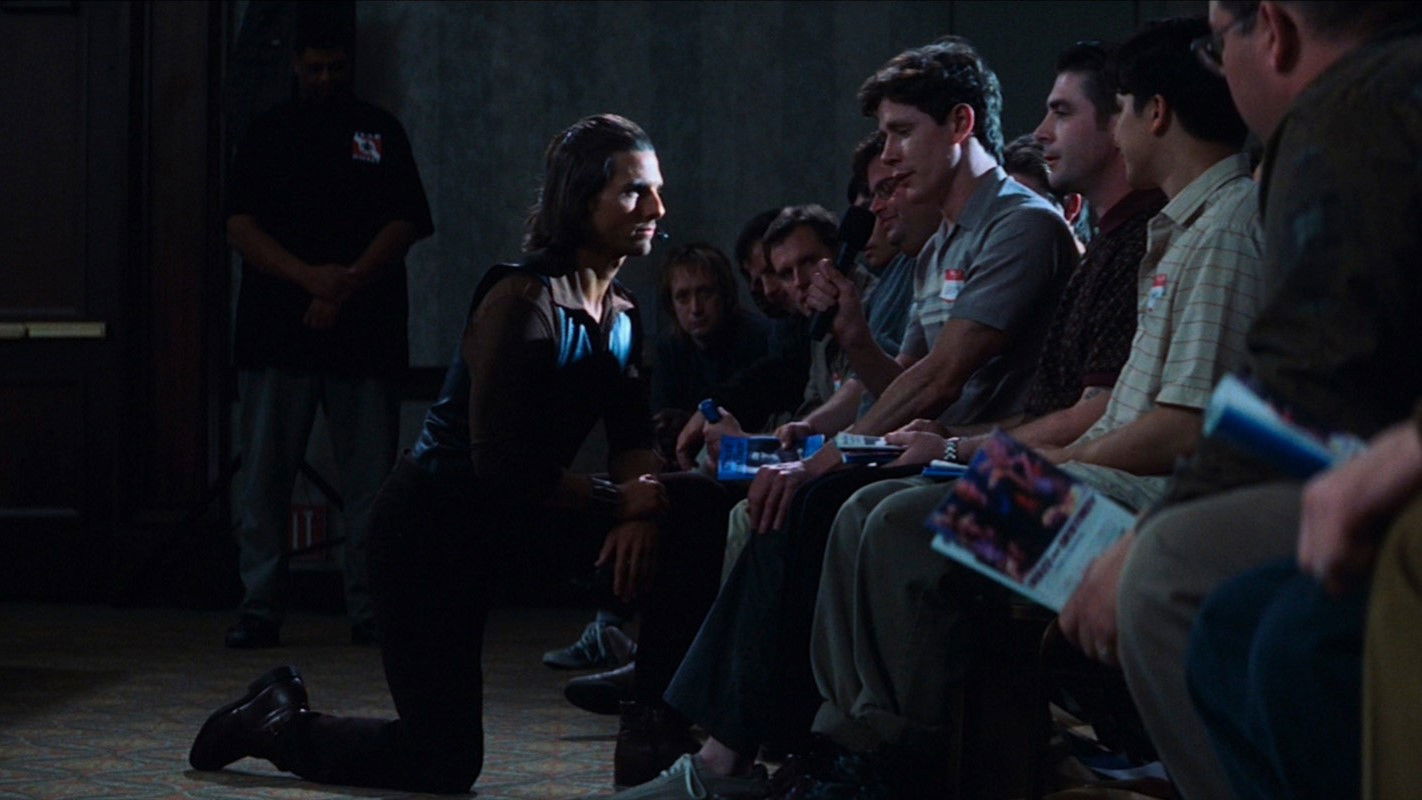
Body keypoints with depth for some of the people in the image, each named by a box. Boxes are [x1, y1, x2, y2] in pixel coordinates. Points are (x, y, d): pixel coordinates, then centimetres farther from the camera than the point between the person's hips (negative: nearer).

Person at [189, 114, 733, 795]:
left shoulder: (619, 315, 4)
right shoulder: (522, 302, -24)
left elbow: (632, 439, 3)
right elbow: (502, 465, -28)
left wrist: (642, 511, -19)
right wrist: (624, 502, -21)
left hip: (510, 522, 8)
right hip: (433, 527, -8)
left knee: (696, 504, -9)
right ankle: (278, 723, 21)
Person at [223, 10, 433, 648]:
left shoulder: (379, 131, 12)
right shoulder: (268, 133, 12)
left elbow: (405, 224, 4)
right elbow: (240, 227, 3)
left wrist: (348, 285, -10)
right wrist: (308, 276, -12)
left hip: (365, 329, 0)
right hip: (277, 331, 0)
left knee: (369, 476, -2)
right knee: (265, 473, -3)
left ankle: (370, 608, 3)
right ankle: (260, 607, 2)